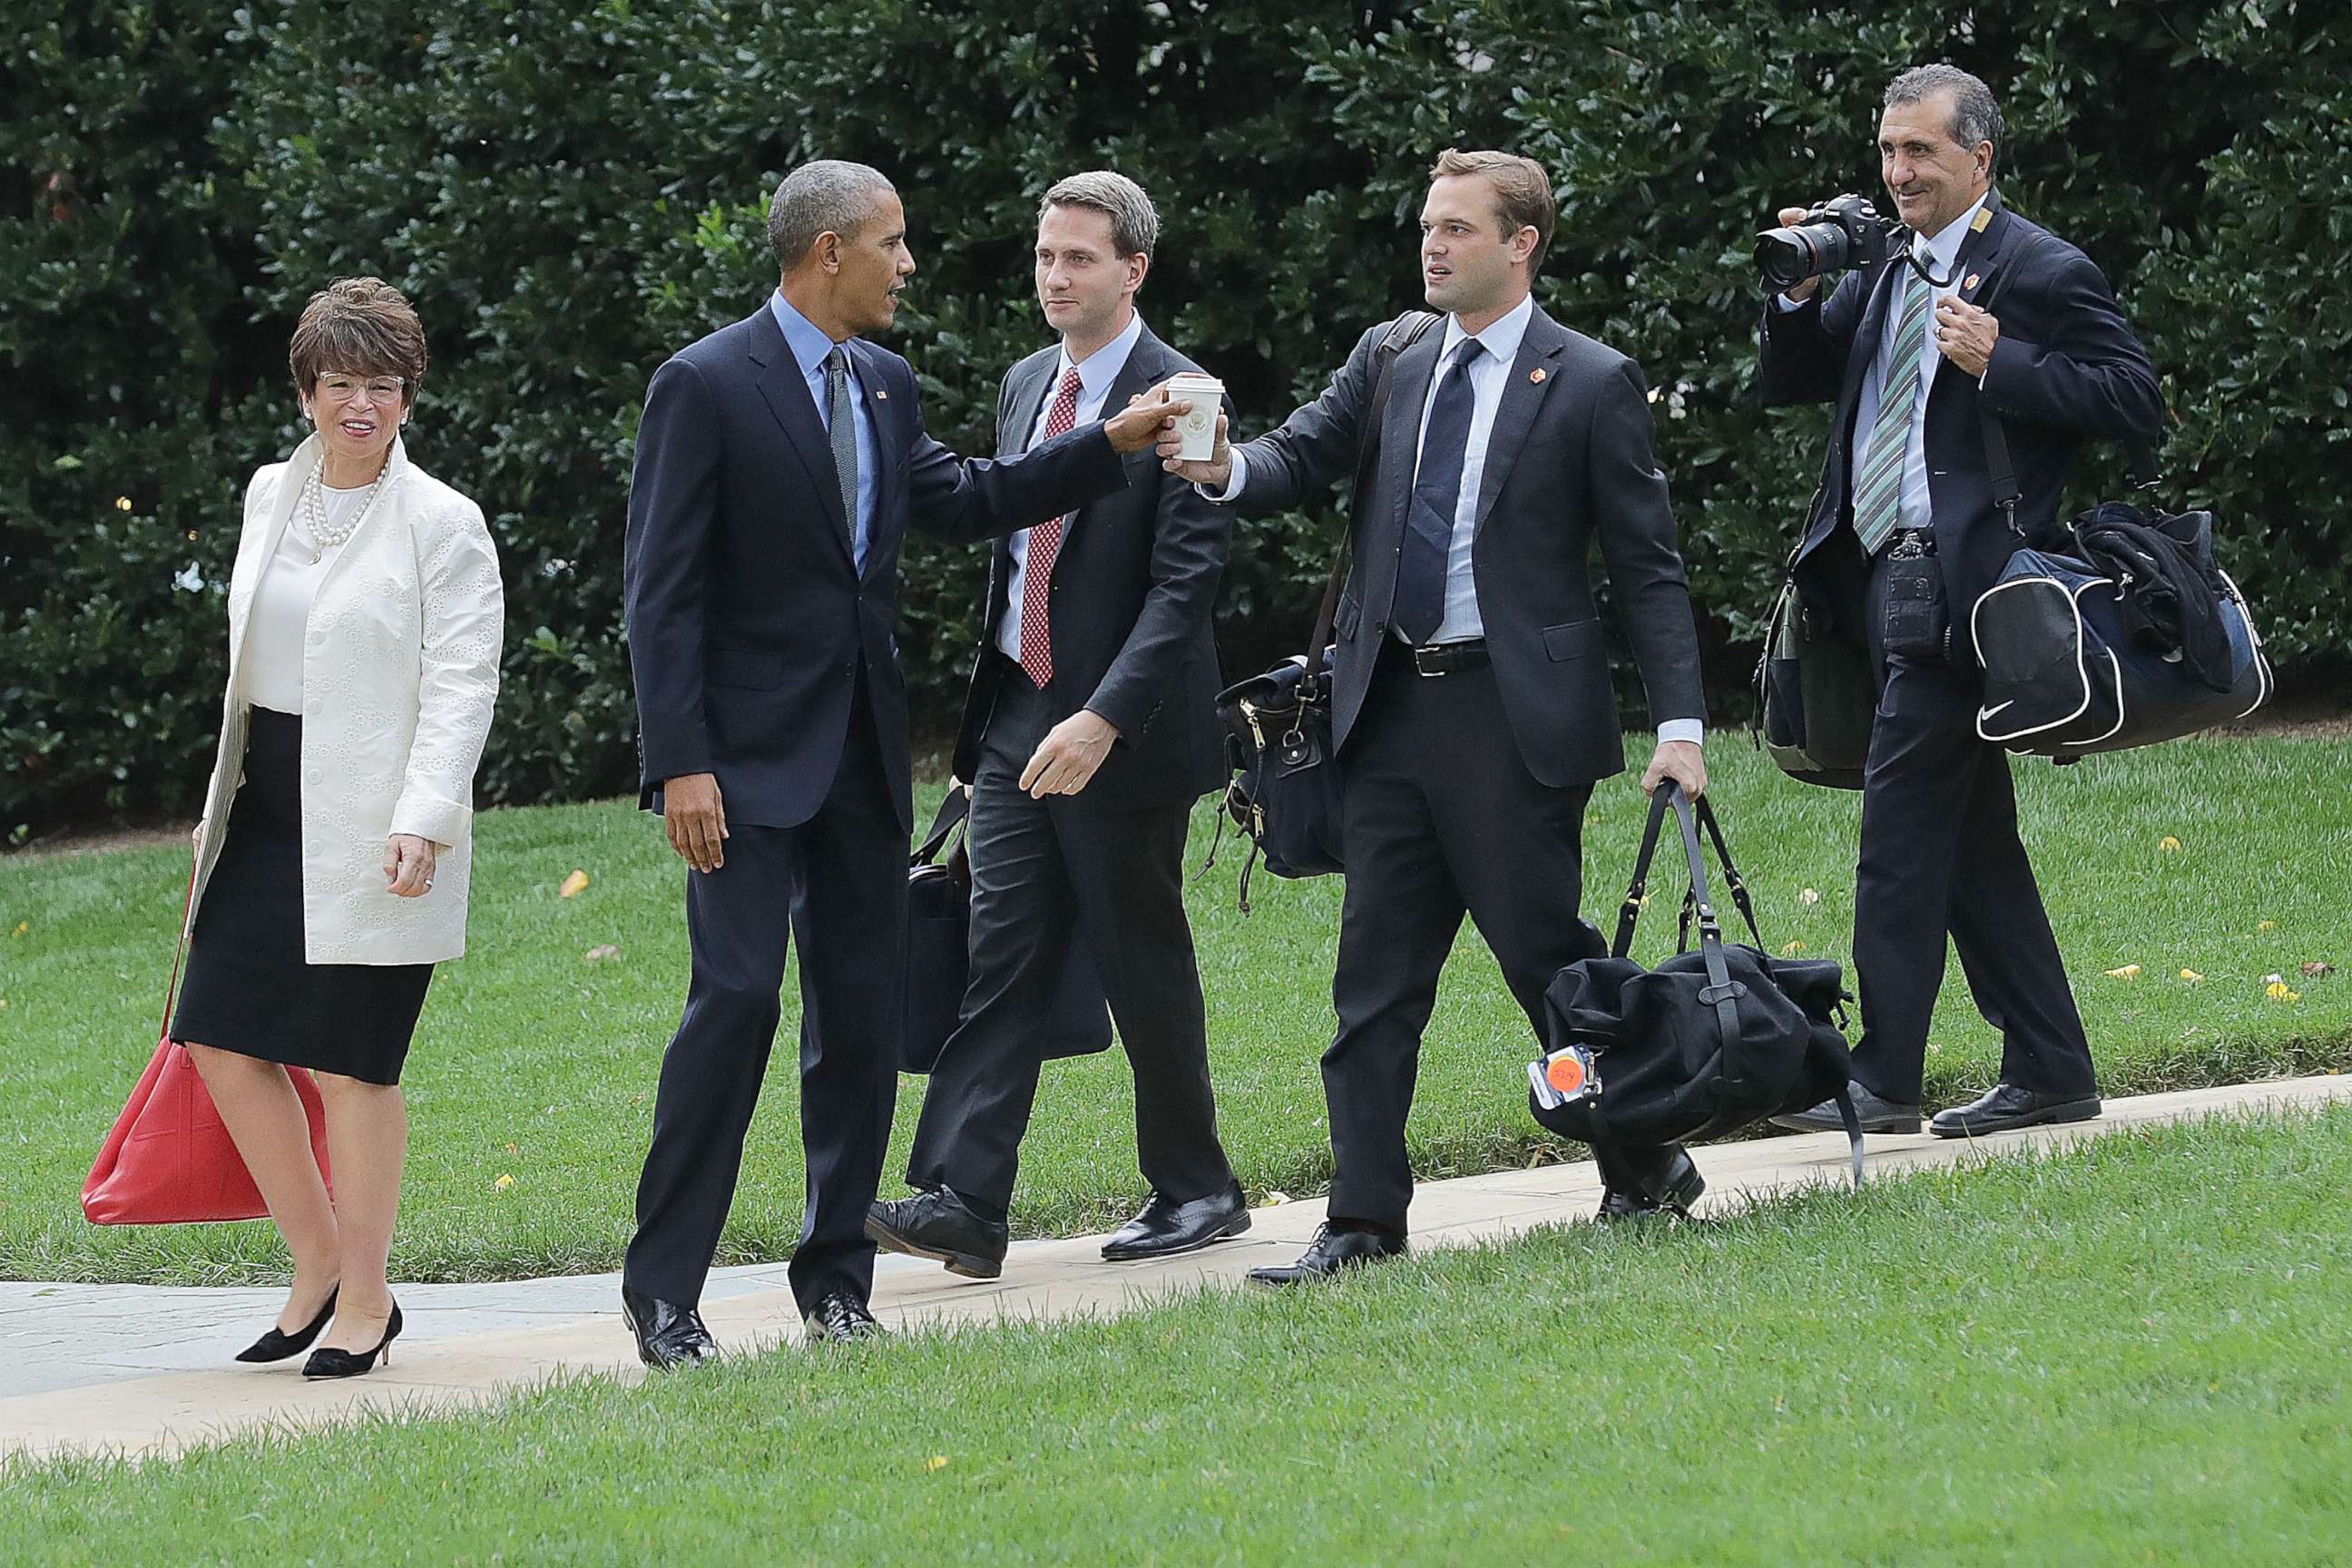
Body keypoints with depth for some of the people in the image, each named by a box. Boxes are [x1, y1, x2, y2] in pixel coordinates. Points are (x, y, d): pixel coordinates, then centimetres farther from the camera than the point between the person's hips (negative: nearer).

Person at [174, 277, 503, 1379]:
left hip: (373, 827, -6)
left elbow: (460, 688, -12)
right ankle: (317, 1267, 17)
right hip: (267, 815, 6)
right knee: (227, 1043, 2)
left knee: (349, 1064, -4)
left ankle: (364, 1303, 8)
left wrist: (423, 822, -23)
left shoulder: (442, 524, -7)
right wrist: (223, 800, 20)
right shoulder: (271, 497, 12)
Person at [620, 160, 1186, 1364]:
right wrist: (681, 766, -17)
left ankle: (834, 1278, 15)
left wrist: (1114, 444, 16)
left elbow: (966, 502, 25)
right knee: (737, 1001, -13)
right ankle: (662, 1288, -7)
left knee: (862, 1016, 7)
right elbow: (662, 589, -12)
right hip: (750, 755, -7)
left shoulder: (884, 385, 12)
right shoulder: (705, 387, -10)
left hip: (863, 755, 7)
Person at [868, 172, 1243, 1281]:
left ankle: (1195, 1191, 18)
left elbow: (1184, 583, -18)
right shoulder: (1025, 388, 13)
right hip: (1018, 720, 7)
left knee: (1145, 967, 4)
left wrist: (1103, 720, -26)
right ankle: (961, 1203, -9)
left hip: (1123, 732, -6)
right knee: (1000, 957, -2)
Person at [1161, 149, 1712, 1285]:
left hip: (1515, 716, -5)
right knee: (1376, 972, 3)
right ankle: (1364, 1222, 5)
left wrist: (1680, 724, -10)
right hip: (1391, 713, 5)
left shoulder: (1590, 385, -3)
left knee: (1546, 955, -1)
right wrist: (1228, 468, -19)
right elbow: (1300, 462, 5)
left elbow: (1647, 567, -3)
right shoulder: (1389, 363, 12)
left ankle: (1645, 1171, 17)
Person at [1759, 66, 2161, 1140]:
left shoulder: (2044, 274, -6)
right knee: (1969, 835, 11)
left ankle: (1884, 1078, -9)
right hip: (1885, 575, 9)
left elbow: (2135, 402, -12)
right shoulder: (1884, 269, 17)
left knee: (1902, 824, -11)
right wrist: (1800, 295, 3)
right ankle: (2048, 1071, 16)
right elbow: (1791, 384, 21)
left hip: (1959, 583, -9)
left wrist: (1999, 362, -20)